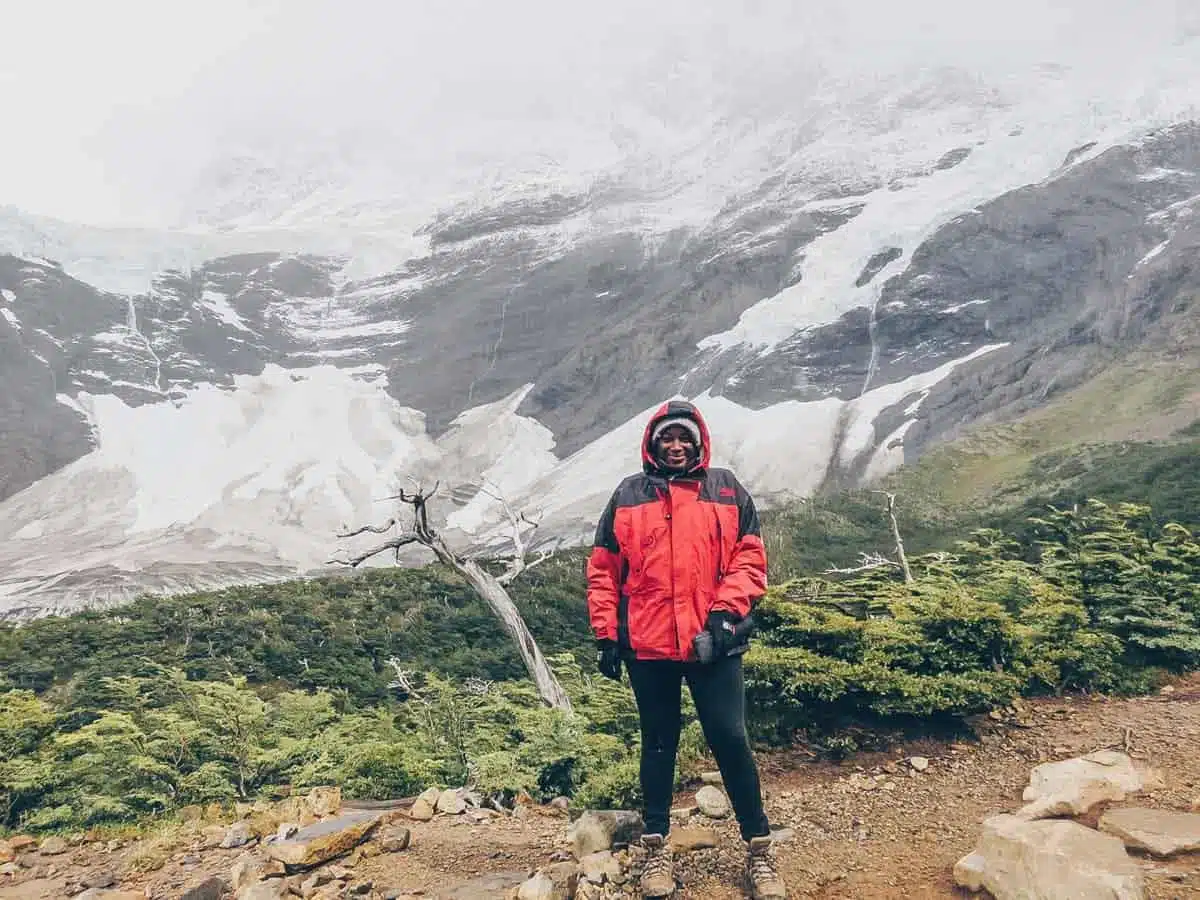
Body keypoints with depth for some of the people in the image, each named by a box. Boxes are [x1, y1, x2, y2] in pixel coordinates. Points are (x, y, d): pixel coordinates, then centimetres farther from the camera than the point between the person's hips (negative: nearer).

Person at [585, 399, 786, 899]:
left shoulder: (727, 490, 6)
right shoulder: (628, 496, 6)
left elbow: (749, 558, 1)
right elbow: (603, 571, 6)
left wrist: (726, 612, -12)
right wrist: (606, 634, 1)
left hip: (713, 643, -1)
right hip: (647, 646, 1)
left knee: (730, 739, 1)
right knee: (658, 744, 13)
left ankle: (759, 848, 18)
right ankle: (656, 848, 26)